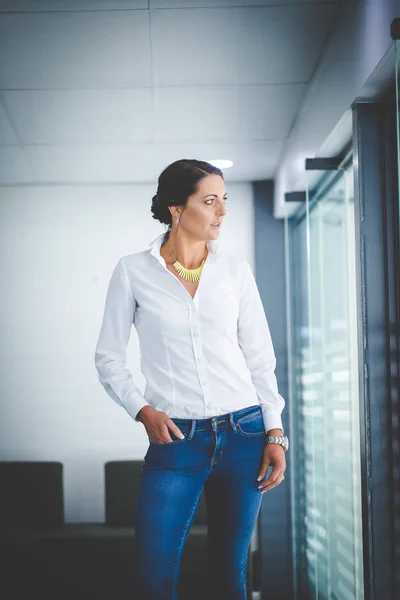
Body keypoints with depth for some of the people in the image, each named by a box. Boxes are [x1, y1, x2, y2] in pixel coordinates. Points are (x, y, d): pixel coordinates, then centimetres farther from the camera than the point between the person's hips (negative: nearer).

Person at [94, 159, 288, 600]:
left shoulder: (235, 270, 7)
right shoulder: (133, 271, 0)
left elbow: (260, 358, 8)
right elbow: (108, 357, 4)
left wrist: (275, 434, 1)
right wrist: (143, 410, -10)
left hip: (243, 434, 2)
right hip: (176, 438, -2)